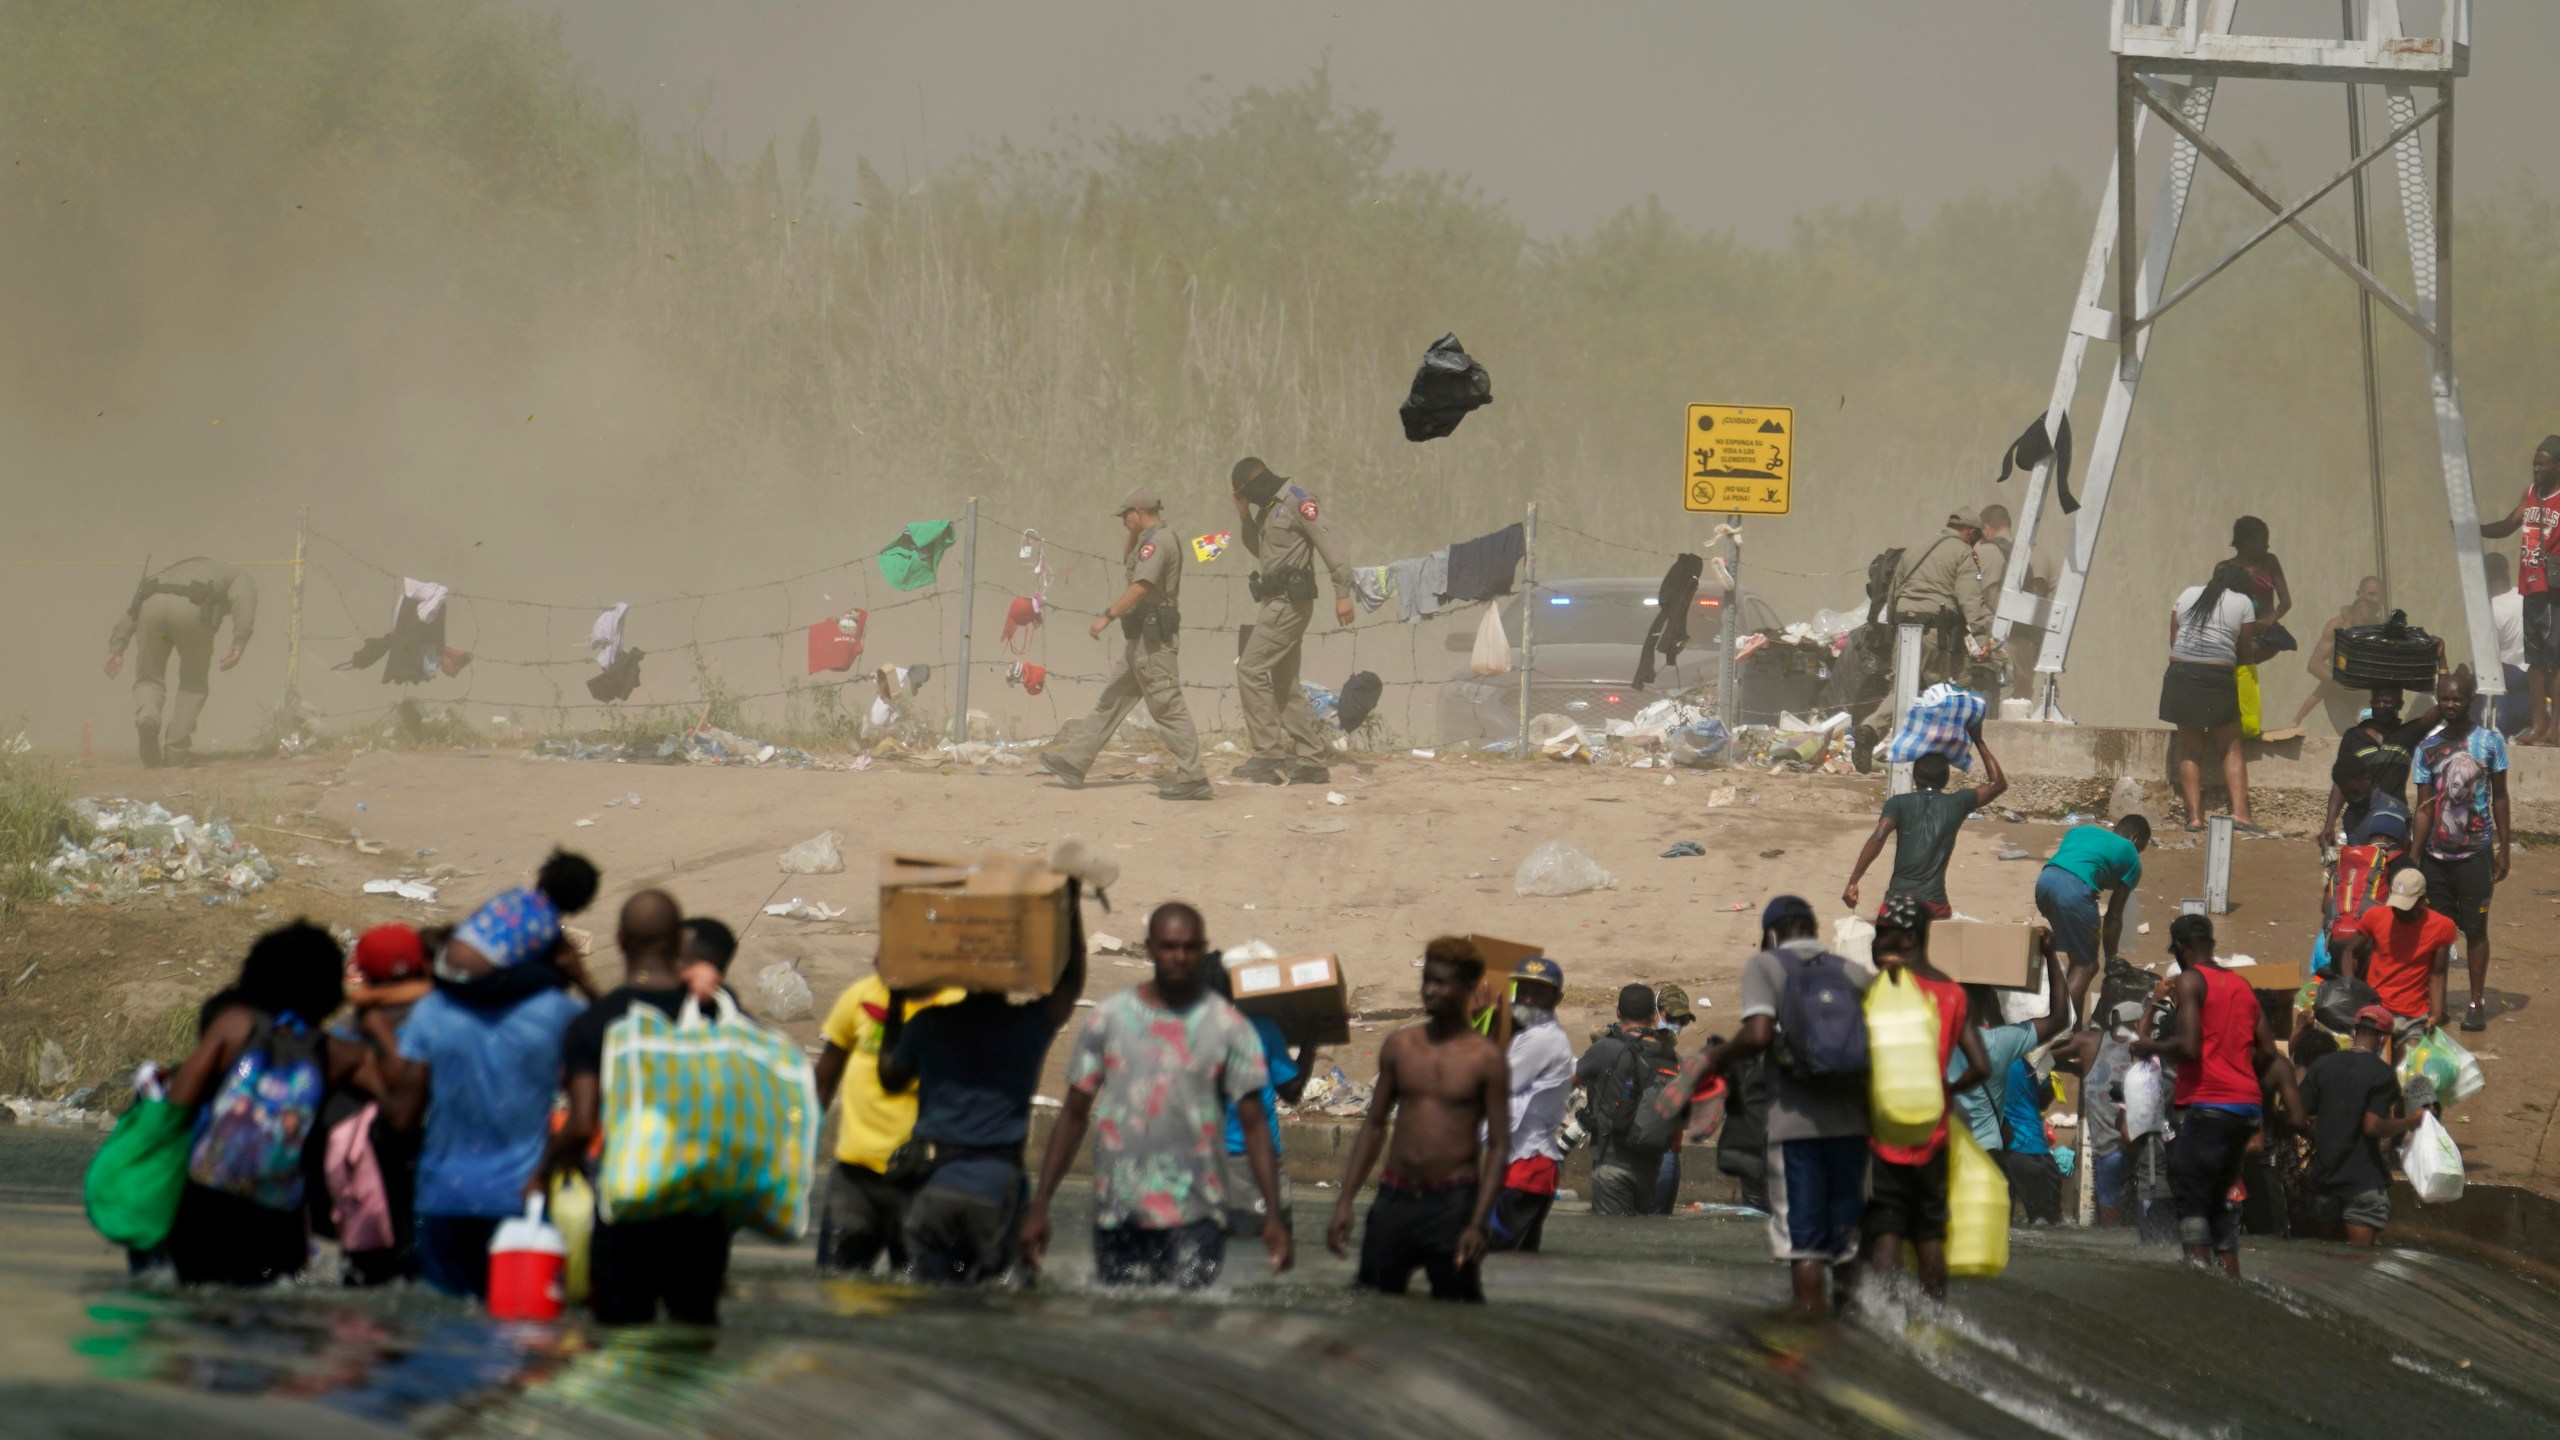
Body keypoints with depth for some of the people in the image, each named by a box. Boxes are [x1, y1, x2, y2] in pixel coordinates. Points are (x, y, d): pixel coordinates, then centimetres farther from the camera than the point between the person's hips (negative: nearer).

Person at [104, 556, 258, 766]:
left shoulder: (168, 571, 42)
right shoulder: (239, 577, 33)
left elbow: (132, 609, 26)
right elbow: (243, 599, 8)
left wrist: (116, 649, 15)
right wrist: (239, 645, -3)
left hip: (151, 606, 3)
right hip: (192, 608, -3)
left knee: (149, 680, 17)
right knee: (194, 683, 20)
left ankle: (147, 717, -15)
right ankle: (176, 749, 9)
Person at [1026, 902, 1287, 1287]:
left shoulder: (1228, 1028, 5)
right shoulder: (1109, 1019, 8)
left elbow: (1254, 1124, 4)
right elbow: (1074, 1115, 12)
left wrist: (1273, 1214, -6)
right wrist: (1039, 1206, 7)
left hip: (1195, 1214, -2)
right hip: (1118, 1212, 2)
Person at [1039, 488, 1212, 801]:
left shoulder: (1157, 541, -14)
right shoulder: (1152, 540, 18)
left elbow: (1140, 586, -25)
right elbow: (1126, 561, 36)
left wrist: (1108, 615, -27)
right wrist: (1133, 532, 20)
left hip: (1153, 637, -11)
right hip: (1139, 637, 11)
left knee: (1167, 708, -11)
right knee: (1110, 702, 14)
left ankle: (1192, 778, -13)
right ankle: (1074, 762, 20)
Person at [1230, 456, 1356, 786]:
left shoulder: (1297, 503, -11)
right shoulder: (1267, 508, 17)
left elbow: (1328, 544, -17)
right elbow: (1257, 550, 27)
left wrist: (1343, 591, -23)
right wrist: (1245, 516, 12)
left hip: (1289, 601, -10)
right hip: (1274, 601, 10)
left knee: (1251, 669, -14)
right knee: (1285, 683, 11)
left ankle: (1269, 752, -15)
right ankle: (1311, 759, 13)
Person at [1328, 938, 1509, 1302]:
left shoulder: (1485, 1059, -3)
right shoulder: (1400, 1047, 8)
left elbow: (1498, 1145, -5)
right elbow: (1374, 1125, 14)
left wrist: (1477, 1224, -14)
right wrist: (1344, 1202, 8)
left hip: (1452, 1203, -4)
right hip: (1394, 1200, 4)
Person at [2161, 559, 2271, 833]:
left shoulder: (2187, 595, 13)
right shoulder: (2243, 603, 4)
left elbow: (2173, 639, 14)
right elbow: (2245, 653, 8)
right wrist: (2255, 647, 29)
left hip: (2180, 675, 3)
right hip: (2217, 679, -3)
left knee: (2190, 750, 8)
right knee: (2231, 748, 7)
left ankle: (2194, 815, 1)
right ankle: (2239, 810, -5)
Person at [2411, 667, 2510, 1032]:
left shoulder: (2490, 742, -2)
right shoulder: (2427, 748, 1)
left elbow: (2499, 797, 4)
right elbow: (2424, 808, 1)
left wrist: (2502, 848, 1)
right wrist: (2414, 857, -5)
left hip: (2475, 853, -2)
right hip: (2436, 855, 2)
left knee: (2475, 929, 3)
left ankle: (2477, 1003, 10)